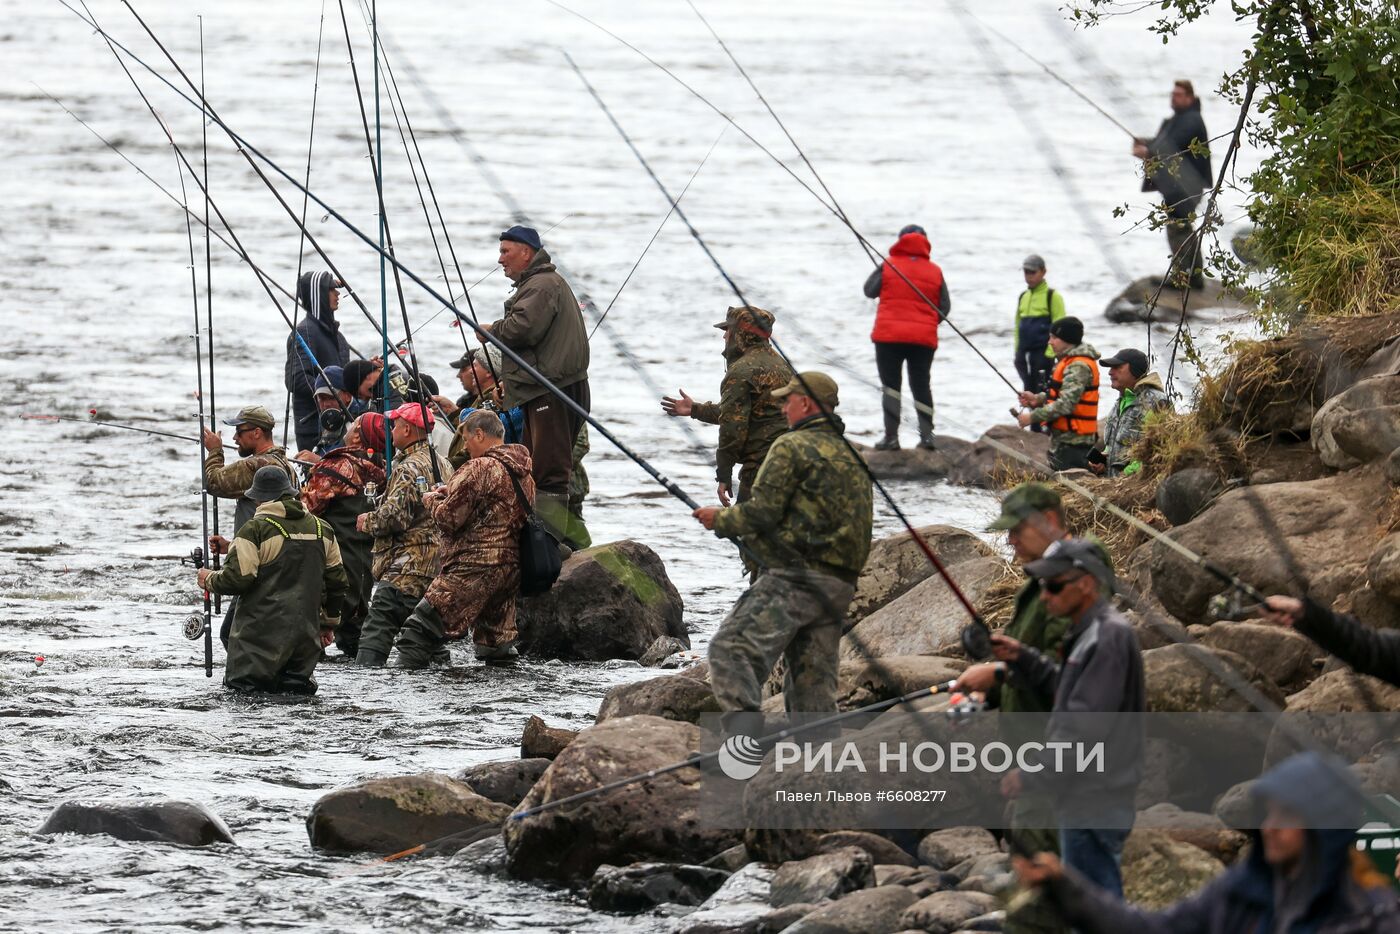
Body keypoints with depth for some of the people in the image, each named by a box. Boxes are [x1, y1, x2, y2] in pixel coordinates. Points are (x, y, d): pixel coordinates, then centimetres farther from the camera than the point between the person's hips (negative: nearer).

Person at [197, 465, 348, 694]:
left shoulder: (255, 529, -9)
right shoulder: (322, 530, 11)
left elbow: (237, 579, -13)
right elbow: (336, 580, 18)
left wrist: (210, 580, 8)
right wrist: (329, 622, 29)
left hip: (262, 631, -5)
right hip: (305, 631, 5)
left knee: (239, 684, 2)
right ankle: (298, 678, -15)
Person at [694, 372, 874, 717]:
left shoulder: (792, 447, -5)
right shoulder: (853, 457, 22)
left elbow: (761, 513, -12)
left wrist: (720, 519, 7)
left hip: (793, 580, -9)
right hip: (840, 585, 9)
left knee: (730, 649, -16)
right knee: (813, 679, 11)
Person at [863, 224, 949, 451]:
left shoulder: (888, 266, -4)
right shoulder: (935, 271, 4)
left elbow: (869, 291, 5)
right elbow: (945, 307, 7)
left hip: (890, 336, -2)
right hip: (924, 337, 2)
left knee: (891, 384, 3)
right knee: (921, 385, 11)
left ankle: (891, 436, -4)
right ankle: (927, 434, 2)